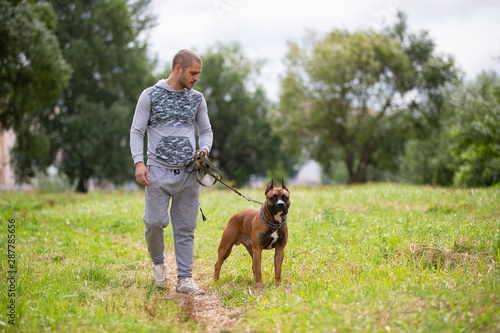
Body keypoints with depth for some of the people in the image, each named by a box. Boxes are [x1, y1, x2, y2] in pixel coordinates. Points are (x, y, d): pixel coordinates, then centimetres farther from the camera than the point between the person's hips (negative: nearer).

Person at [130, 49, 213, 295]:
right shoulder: (150, 96, 0)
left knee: (186, 228, 3)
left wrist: (204, 150, -1)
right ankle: (158, 262, 18)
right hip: (159, 171, -3)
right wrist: (139, 162, -13)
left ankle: (185, 279, 8)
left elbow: (206, 130, 20)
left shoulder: (197, 99, 11)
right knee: (155, 221, -11)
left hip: (188, 173, 3)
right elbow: (137, 131, 0)